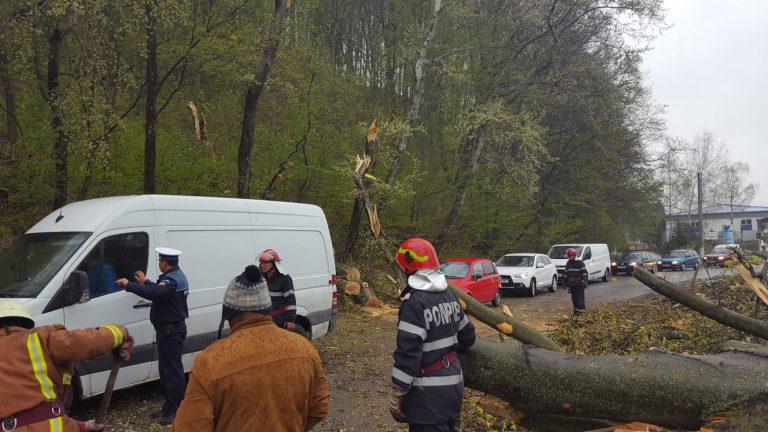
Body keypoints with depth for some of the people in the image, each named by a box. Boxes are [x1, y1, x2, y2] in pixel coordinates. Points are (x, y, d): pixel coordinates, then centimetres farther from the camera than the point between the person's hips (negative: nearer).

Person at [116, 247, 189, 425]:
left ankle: (175, 411, 1)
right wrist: (145, 281, 30)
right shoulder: (176, 276, 14)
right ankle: (170, 408, 27)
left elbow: (153, 293, -34)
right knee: (168, 368, 17)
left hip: (171, 331, -11)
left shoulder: (173, 280, -21)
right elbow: (159, 291, 28)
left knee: (172, 370, -6)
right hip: (170, 330, 11)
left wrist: (128, 285, -24)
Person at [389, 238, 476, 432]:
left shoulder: (414, 302, -19)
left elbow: (408, 351, -22)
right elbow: (468, 336, 15)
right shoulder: (449, 296, 6)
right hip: (454, 384, 9)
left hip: (429, 393, -8)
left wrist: (397, 394, -17)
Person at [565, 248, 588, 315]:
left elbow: (584, 273, -9)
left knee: (580, 297, -8)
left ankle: (581, 309, -6)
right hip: (571, 284, 7)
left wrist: (583, 282, -16)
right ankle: (576, 309, 15)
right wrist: (566, 283, 20)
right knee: (573, 297, 8)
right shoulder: (568, 264, 14)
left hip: (579, 284, -6)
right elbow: (566, 274, 22)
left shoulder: (580, 263, -7)